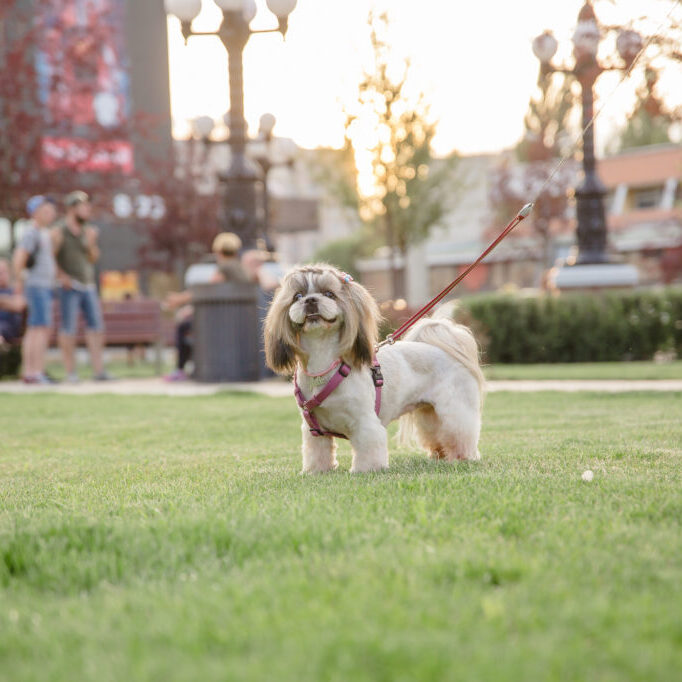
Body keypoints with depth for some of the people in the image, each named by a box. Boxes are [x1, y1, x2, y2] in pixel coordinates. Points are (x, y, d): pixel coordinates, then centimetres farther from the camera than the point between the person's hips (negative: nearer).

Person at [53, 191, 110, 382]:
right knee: (68, 328, -3)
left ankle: (98, 369, 3)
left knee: (95, 326, 1)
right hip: (70, 287, -6)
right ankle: (70, 372, 1)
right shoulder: (59, 231, -5)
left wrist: (91, 242, -2)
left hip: (88, 285, 6)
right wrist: (62, 276, -15)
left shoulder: (87, 230, 13)